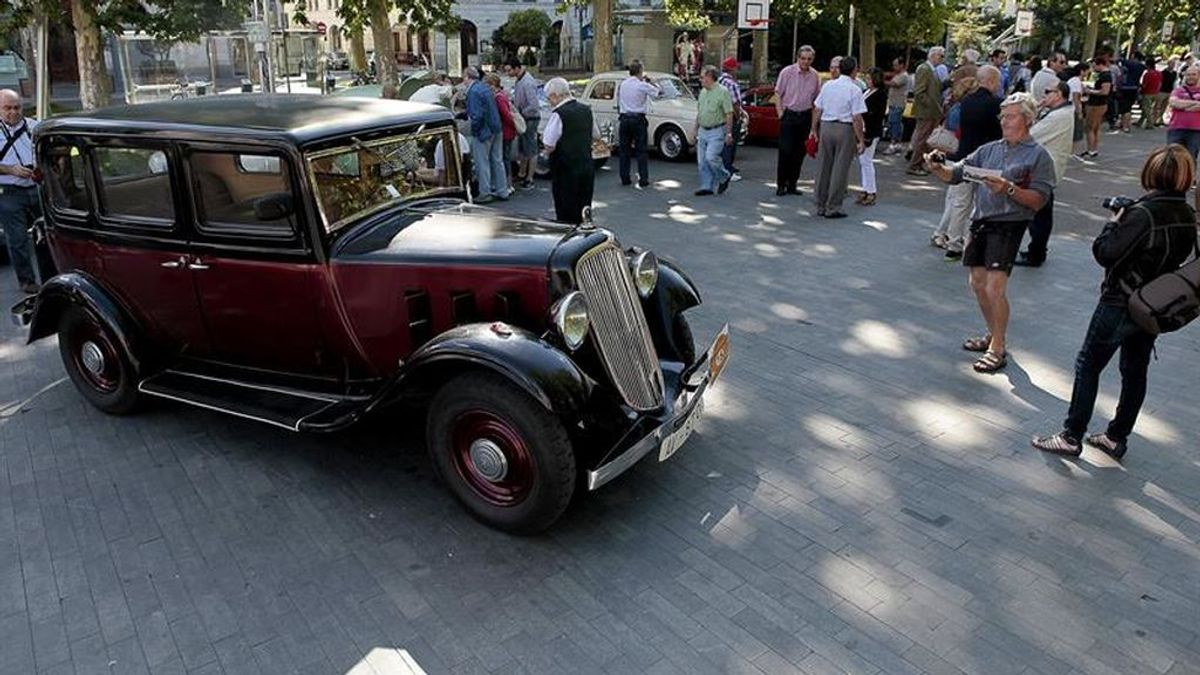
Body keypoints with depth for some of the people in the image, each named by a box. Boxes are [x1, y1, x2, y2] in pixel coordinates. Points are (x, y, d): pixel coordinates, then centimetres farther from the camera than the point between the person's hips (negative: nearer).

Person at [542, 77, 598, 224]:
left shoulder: (558, 114, -15)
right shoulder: (586, 110, 8)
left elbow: (549, 146, -18)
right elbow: (595, 135, 21)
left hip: (566, 171, -7)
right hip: (588, 167, 7)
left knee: (566, 217, 1)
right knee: (583, 214, 15)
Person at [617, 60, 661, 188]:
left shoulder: (622, 84, 6)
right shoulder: (642, 85, -10)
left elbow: (618, 102, 12)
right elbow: (659, 92, -2)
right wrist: (648, 81, 8)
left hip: (624, 119, 4)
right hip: (638, 119, -4)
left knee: (624, 150, 10)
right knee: (641, 151, 1)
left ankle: (625, 178, 11)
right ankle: (643, 180, -2)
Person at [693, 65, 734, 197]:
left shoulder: (722, 92, -10)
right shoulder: (702, 92, 12)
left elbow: (729, 114, -12)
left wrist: (729, 133, -16)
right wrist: (696, 129, 17)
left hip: (716, 131, -7)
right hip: (702, 131, 7)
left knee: (711, 157, -17)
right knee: (701, 161, 4)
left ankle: (724, 177, 7)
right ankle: (706, 187, 12)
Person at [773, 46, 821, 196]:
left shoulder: (815, 76, 6)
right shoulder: (787, 72, -5)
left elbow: (817, 99, 12)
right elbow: (778, 94, -2)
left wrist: (814, 120, 6)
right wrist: (781, 114, -7)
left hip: (805, 117, 4)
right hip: (789, 115, -4)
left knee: (799, 152, 6)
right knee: (785, 151, -7)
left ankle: (792, 184, 14)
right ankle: (781, 184, 1)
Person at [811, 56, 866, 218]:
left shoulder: (827, 86, 6)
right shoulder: (854, 90, -9)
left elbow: (817, 110, 8)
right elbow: (857, 118, -12)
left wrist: (814, 129, 18)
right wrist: (861, 140, -8)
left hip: (825, 127, 5)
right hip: (845, 129, -5)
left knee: (823, 168, 11)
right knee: (840, 170, 2)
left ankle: (821, 206, 18)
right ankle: (833, 207, 5)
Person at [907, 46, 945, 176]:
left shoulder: (933, 70, 17)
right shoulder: (923, 69, -12)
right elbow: (919, 92, -19)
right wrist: (931, 105, -19)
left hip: (932, 111, 9)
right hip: (926, 111, -9)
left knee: (926, 140, 12)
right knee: (921, 139, -5)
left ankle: (919, 165, 18)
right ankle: (914, 166, 1)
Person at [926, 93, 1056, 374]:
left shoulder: (1038, 155, 0)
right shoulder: (989, 149, 16)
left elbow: (1038, 200, -8)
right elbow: (956, 174, 11)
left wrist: (1008, 188, -22)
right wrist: (937, 168, -9)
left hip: (1008, 225, -6)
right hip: (980, 221, 6)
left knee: (995, 288, -12)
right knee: (978, 284, 11)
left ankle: (997, 349, -1)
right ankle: (994, 335, 30)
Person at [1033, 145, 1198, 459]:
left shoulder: (1142, 213, -22)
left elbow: (1106, 253, -22)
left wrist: (1114, 223, -5)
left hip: (1120, 305, -7)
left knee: (1088, 366, 3)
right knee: (1135, 372, 15)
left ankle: (1071, 437, 7)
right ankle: (1116, 438, 26)